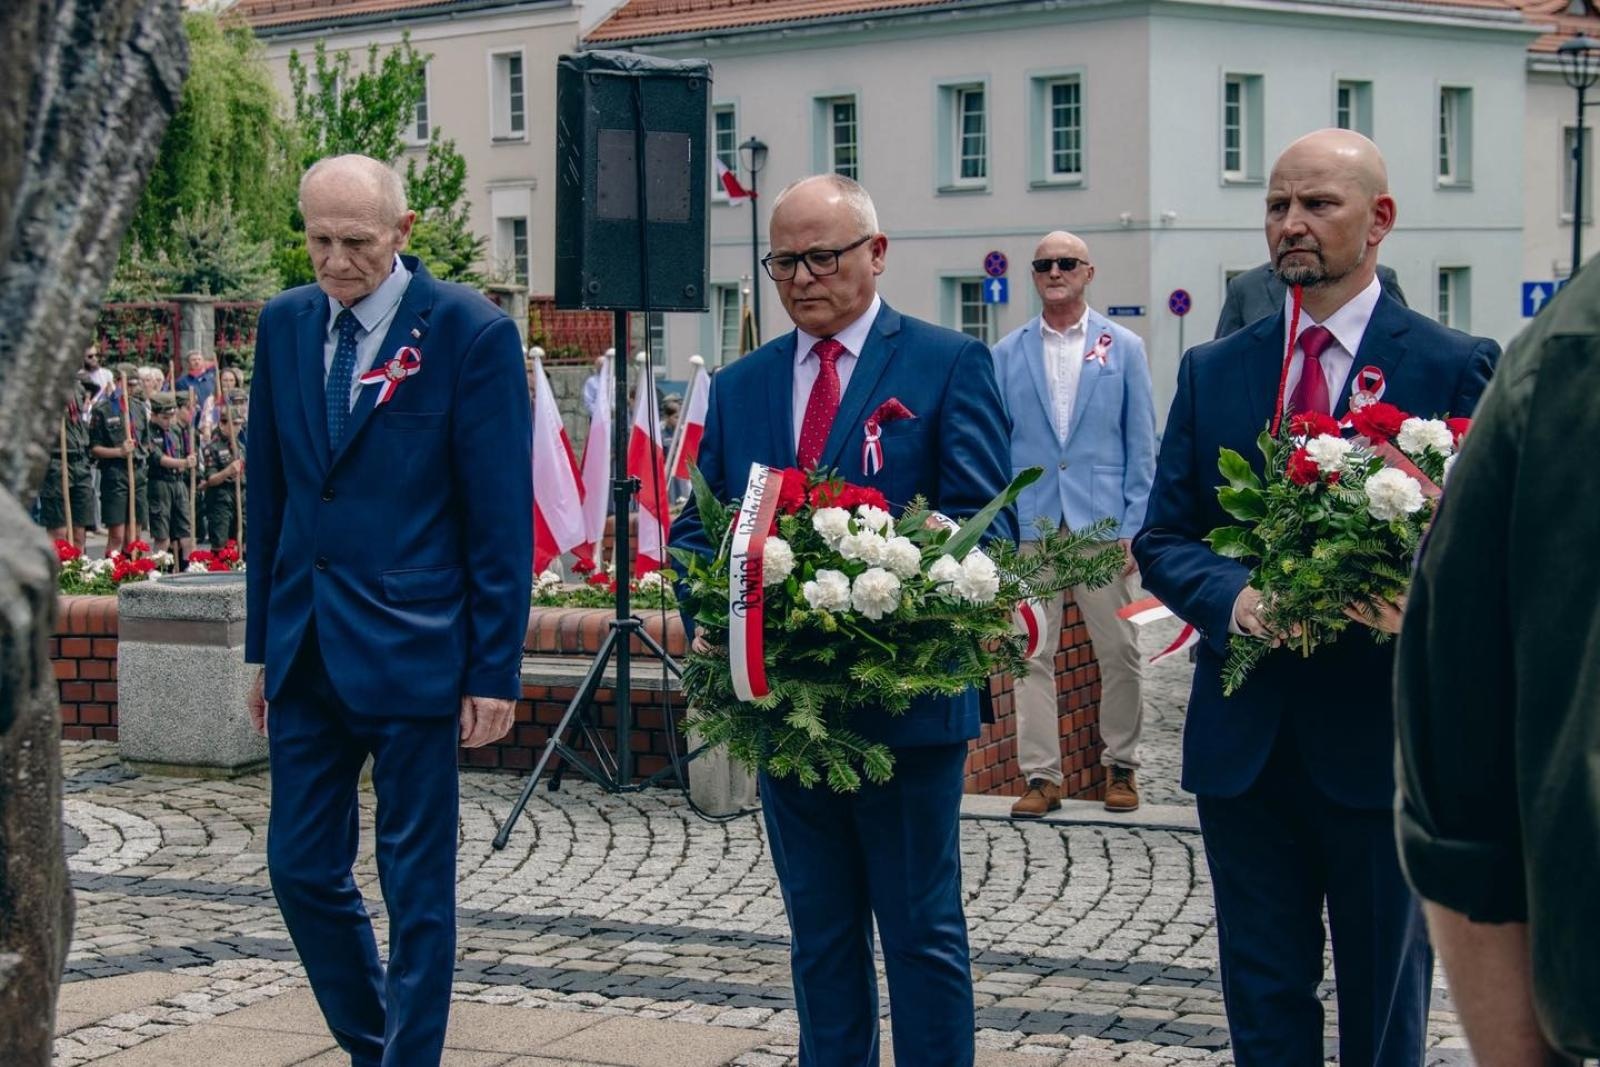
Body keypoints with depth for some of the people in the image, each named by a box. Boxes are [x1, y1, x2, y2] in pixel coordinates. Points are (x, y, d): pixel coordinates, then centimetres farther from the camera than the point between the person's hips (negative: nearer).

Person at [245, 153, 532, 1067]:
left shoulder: (472, 333, -9)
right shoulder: (285, 325, 7)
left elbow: (501, 518, -8)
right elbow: (268, 493, 13)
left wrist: (495, 667, -10)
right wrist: (263, 643, 12)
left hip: (411, 650, -5)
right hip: (306, 650, 5)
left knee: (417, 887, 3)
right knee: (301, 870, 10)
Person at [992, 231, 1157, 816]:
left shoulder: (1123, 348, 5)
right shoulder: (1007, 354, 7)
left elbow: (1142, 445, 4)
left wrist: (1132, 526, -3)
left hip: (1104, 525, -1)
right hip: (1030, 526, 1)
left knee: (1118, 651, 5)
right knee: (1033, 655, 1)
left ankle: (1121, 766, 19)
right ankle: (1041, 775, 7)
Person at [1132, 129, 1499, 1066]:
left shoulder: (1455, 368, -3)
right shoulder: (1213, 371, 8)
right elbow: (1161, 539, 7)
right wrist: (1232, 595, -14)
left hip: (1379, 737, -3)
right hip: (1244, 738, 3)